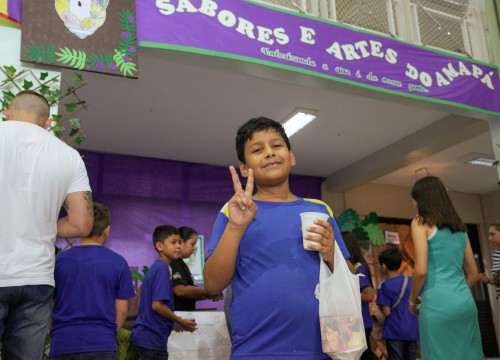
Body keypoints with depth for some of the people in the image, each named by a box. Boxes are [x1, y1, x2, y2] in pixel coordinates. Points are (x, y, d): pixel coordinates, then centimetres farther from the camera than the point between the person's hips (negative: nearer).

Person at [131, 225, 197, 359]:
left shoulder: (155, 267, 11)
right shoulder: (163, 268, -15)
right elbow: (157, 305, -21)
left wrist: (175, 322, 16)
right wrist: (181, 322, -9)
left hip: (144, 337, 9)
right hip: (152, 339, -9)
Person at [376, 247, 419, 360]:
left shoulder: (385, 285, -12)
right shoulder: (411, 281, 2)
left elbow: (386, 312, -15)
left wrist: (380, 306, 5)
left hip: (394, 332, -5)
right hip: (413, 331, 5)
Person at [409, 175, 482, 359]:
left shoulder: (421, 223, -2)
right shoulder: (459, 226, 17)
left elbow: (421, 270, -12)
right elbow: (473, 273, 20)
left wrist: (412, 300, 2)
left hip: (438, 304, -6)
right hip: (466, 303, 7)